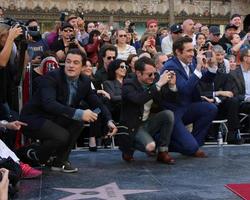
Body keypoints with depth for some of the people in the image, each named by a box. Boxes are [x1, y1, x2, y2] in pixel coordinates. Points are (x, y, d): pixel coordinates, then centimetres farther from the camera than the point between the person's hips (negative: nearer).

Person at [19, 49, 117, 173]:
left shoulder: (85, 82, -1)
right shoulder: (51, 77, -22)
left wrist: (109, 120, -10)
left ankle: (60, 161, -5)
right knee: (62, 136, -28)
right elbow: (49, 103, -37)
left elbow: (97, 103, 8)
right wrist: (79, 113, -44)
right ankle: (34, 155, 2)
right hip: (33, 119, -7)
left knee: (78, 121, -18)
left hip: (53, 118, 7)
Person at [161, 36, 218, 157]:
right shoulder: (170, 67, -20)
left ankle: (194, 143, 1)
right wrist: (198, 67, -31)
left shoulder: (190, 63, 2)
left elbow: (207, 79, 13)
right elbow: (185, 89, -31)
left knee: (211, 109, -13)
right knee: (191, 148, -18)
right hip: (171, 113, -8)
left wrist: (212, 65, -7)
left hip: (185, 108, 8)